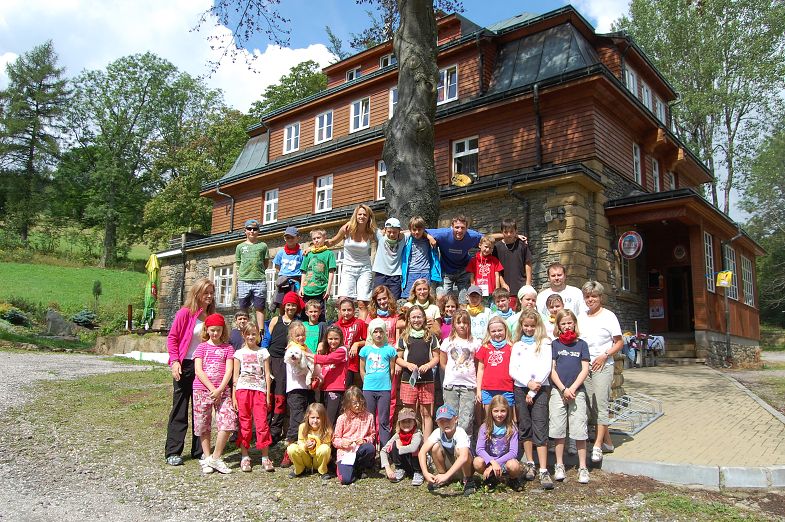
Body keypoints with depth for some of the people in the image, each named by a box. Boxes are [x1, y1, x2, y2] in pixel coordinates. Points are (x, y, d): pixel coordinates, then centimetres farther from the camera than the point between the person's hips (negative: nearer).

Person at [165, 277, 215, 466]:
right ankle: (173, 452, 9)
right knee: (180, 409, 1)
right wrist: (175, 361, -16)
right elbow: (172, 338, -8)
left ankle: (199, 450, 19)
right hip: (185, 366, -5)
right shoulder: (185, 313, -9)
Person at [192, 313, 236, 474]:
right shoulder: (202, 347, 6)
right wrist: (212, 389, -13)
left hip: (222, 390, 0)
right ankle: (207, 458, 19)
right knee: (203, 426, 5)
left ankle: (216, 457, 2)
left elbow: (229, 371, -1)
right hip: (202, 390, 0)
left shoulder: (228, 348, 8)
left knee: (228, 422, -12)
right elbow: (198, 371, -3)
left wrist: (219, 390, -14)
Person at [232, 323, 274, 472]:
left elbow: (267, 375, 9)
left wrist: (268, 394, 3)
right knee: (244, 424, 4)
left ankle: (265, 457, 0)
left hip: (259, 390, 0)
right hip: (243, 389, 1)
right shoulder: (239, 353, 9)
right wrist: (234, 396, 0)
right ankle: (245, 457, 13)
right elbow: (235, 375, 7)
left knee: (262, 423, -7)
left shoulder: (263, 352, 10)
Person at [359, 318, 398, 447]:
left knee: (384, 420, 3)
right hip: (368, 389, 1)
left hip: (385, 389, -1)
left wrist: (387, 383, 5)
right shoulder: (365, 350, 5)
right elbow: (362, 369, 11)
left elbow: (392, 369, 7)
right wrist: (368, 382, 7)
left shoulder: (389, 349, 2)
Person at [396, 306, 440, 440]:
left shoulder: (430, 336, 8)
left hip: (427, 379, 0)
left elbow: (436, 357, 9)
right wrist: (408, 365, -11)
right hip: (408, 379, 0)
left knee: (426, 413, 3)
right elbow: (398, 358, 8)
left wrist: (428, 365, -10)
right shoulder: (404, 337, 7)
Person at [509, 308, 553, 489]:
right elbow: (513, 370, 5)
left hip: (540, 388, -4)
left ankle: (543, 471, -10)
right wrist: (528, 383, -10)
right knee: (524, 428, 9)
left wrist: (533, 391, -8)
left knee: (540, 429, -9)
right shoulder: (517, 344, 13)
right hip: (520, 388, 4)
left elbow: (546, 368, -5)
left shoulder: (544, 342, 3)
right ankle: (529, 464, 21)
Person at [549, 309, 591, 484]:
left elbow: (585, 369, 0)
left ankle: (582, 467, 9)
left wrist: (572, 388, -10)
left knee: (579, 430, -1)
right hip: (558, 391, 1)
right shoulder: (555, 344, 5)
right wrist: (563, 389, -8)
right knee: (558, 430, 4)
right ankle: (559, 465, 16)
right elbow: (552, 369, 1)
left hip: (577, 391, 0)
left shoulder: (581, 344, 5)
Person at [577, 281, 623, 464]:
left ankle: (598, 445, -5)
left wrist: (605, 356, -14)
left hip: (603, 366, -5)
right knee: (591, 406, 7)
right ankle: (607, 442, 18)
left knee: (601, 404, -9)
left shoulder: (608, 316, -3)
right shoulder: (581, 317, 11)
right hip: (584, 365, 5)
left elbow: (619, 342, -2)